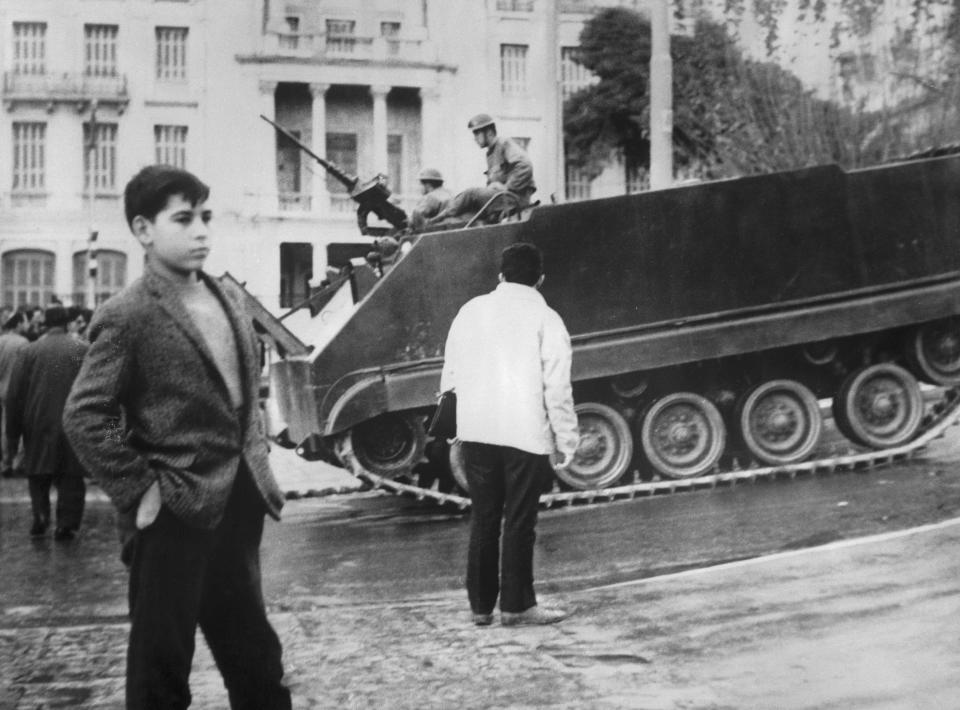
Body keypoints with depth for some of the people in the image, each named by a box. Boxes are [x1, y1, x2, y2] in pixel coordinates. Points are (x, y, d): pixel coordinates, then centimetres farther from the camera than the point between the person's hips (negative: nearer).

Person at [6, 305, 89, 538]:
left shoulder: (28, 352, -2)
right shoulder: (82, 351, -4)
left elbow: (14, 396, 0)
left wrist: (12, 434, 7)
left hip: (38, 428, 1)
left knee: (39, 476, 15)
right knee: (70, 478, 6)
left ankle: (40, 517, 4)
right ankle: (66, 525, 3)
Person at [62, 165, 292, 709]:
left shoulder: (229, 297, 10)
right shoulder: (127, 316, -12)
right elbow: (84, 417, -17)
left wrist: (258, 463, 11)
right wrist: (139, 491, -17)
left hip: (239, 505, 7)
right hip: (175, 517, -7)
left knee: (256, 660, 18)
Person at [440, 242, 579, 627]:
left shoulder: (471, 311, 7)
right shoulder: (545, 319, -6)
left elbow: (450, 376, 13)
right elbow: (557, 389, -8)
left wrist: (455, 426, 22)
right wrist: (566, 442, 0)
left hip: (476, 433, 4)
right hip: (527, 436, -4)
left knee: (483, 518, 11)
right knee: (519, 521, 5)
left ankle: (480, 605, 16)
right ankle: (516, 605, 10)